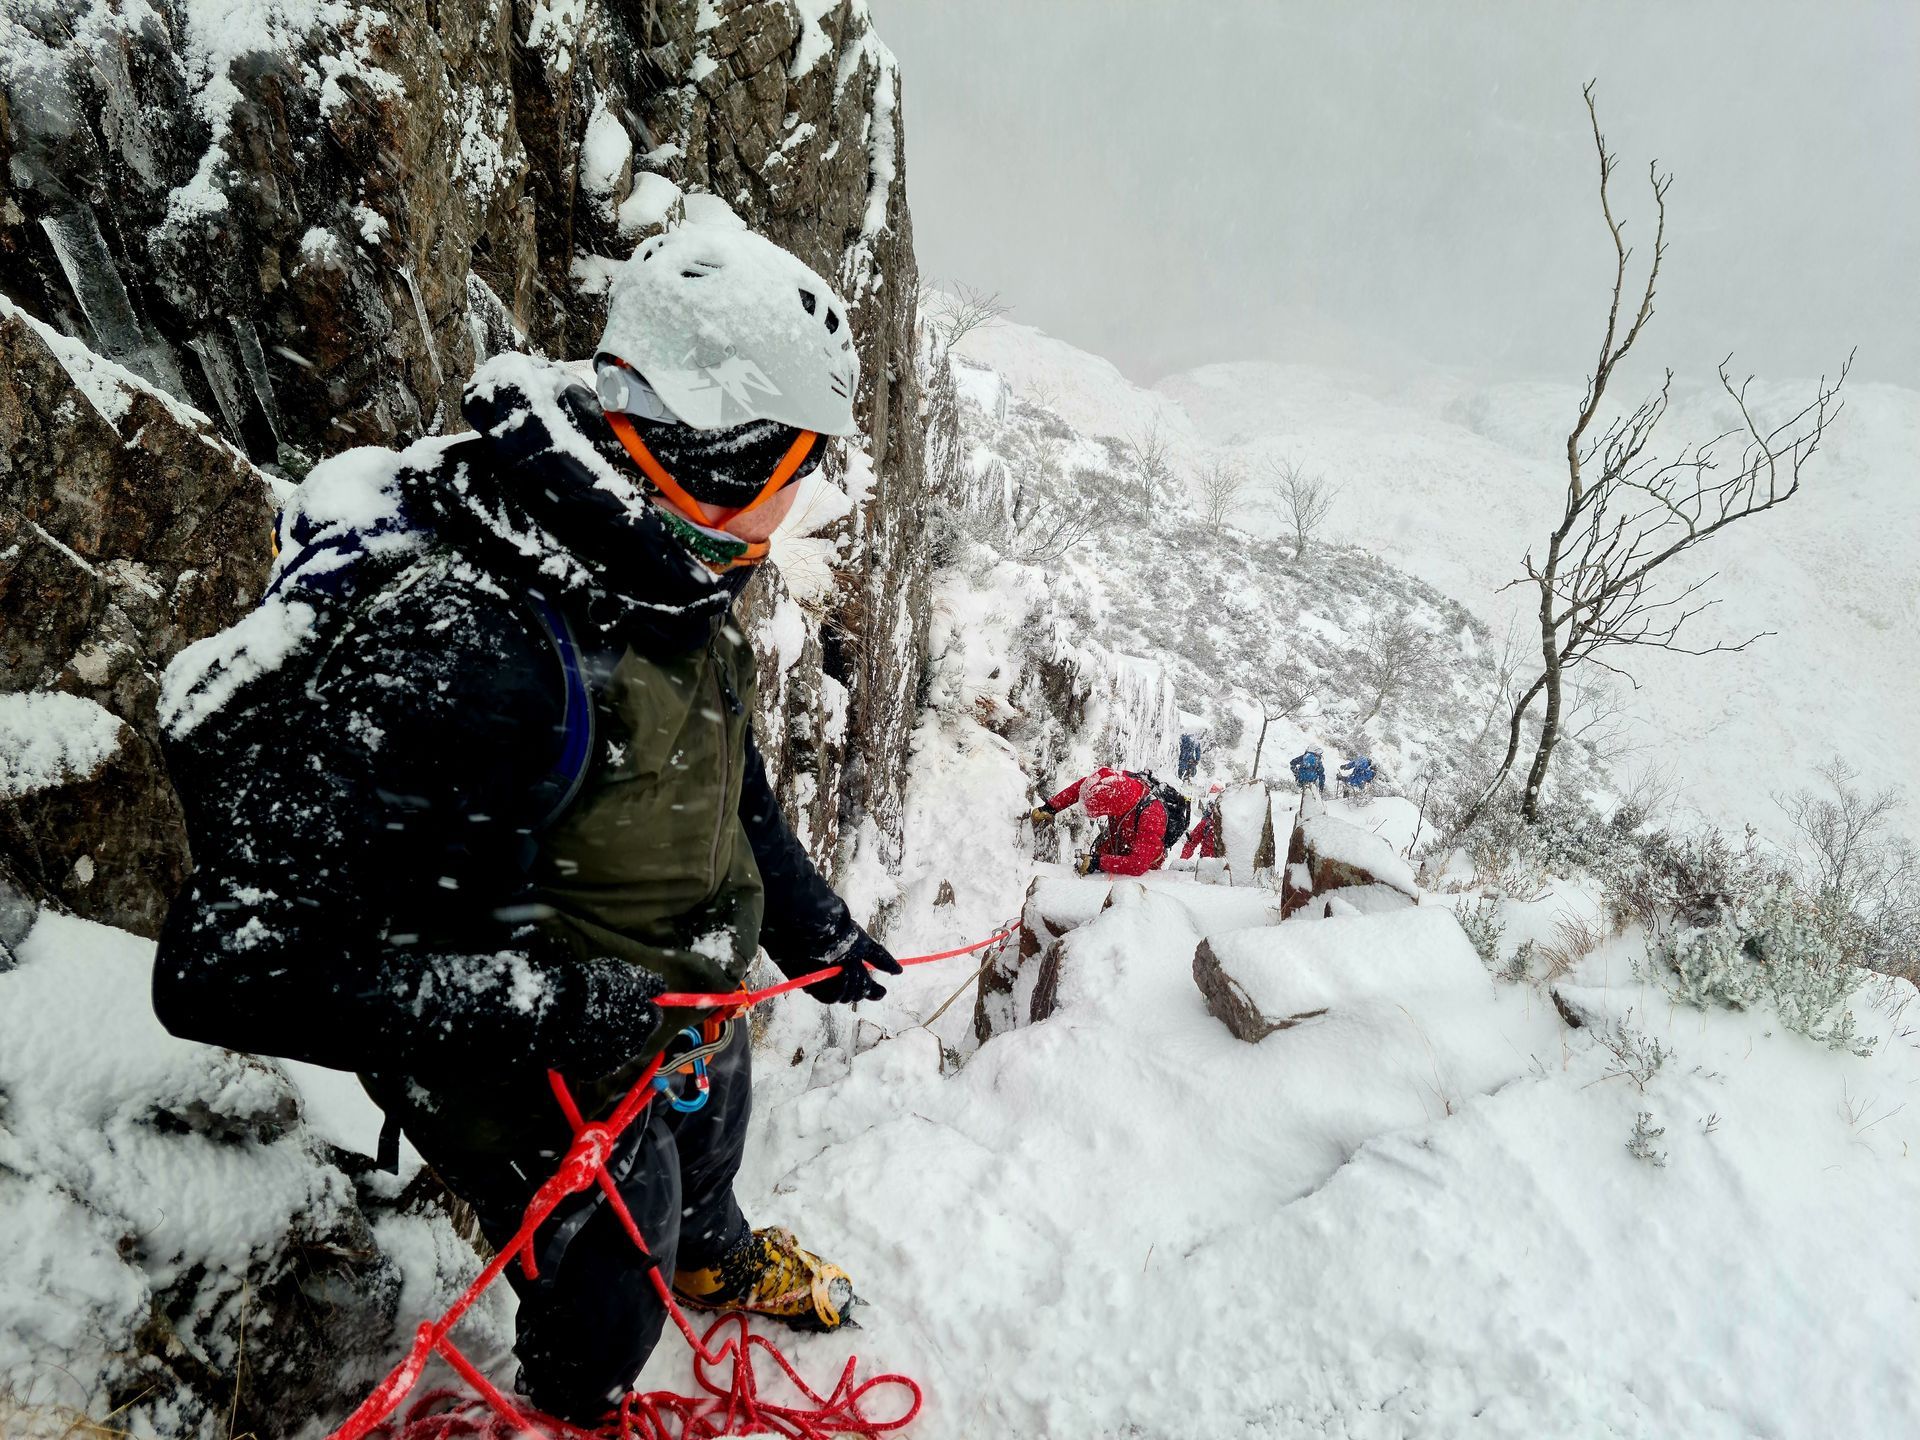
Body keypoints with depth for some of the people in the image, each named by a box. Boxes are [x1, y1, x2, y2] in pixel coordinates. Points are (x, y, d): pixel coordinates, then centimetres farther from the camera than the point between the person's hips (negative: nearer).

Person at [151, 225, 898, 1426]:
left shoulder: (663, 576, -12)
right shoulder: (453, 649, -41)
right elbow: (226, 967, -37)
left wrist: (811, 926, 10)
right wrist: (525, 1003, -40)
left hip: (689, 1013, 7)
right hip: (555, 1100, -7)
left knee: (709, 1161, 36)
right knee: (612, 1294, 22)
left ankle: (720, 1264, 71)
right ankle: (576, 1410, 58)